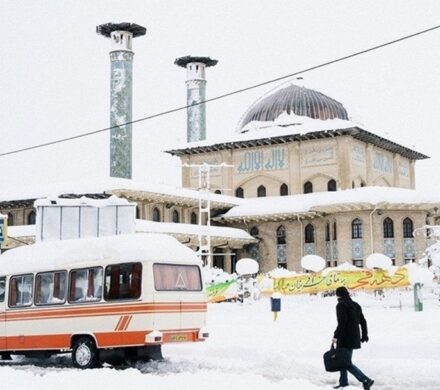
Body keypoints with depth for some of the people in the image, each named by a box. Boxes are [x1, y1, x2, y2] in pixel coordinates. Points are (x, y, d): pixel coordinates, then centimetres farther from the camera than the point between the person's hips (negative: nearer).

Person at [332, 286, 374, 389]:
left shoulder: (341, 305, -11)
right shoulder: (355, 305, 14)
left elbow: (342, 322, -20)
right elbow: (363, 321, 17)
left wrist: (336, 336, -17)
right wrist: (364, 335, 24)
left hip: (345, 338, -9)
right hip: (354, 338, 9)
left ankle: (366, 380, -15)